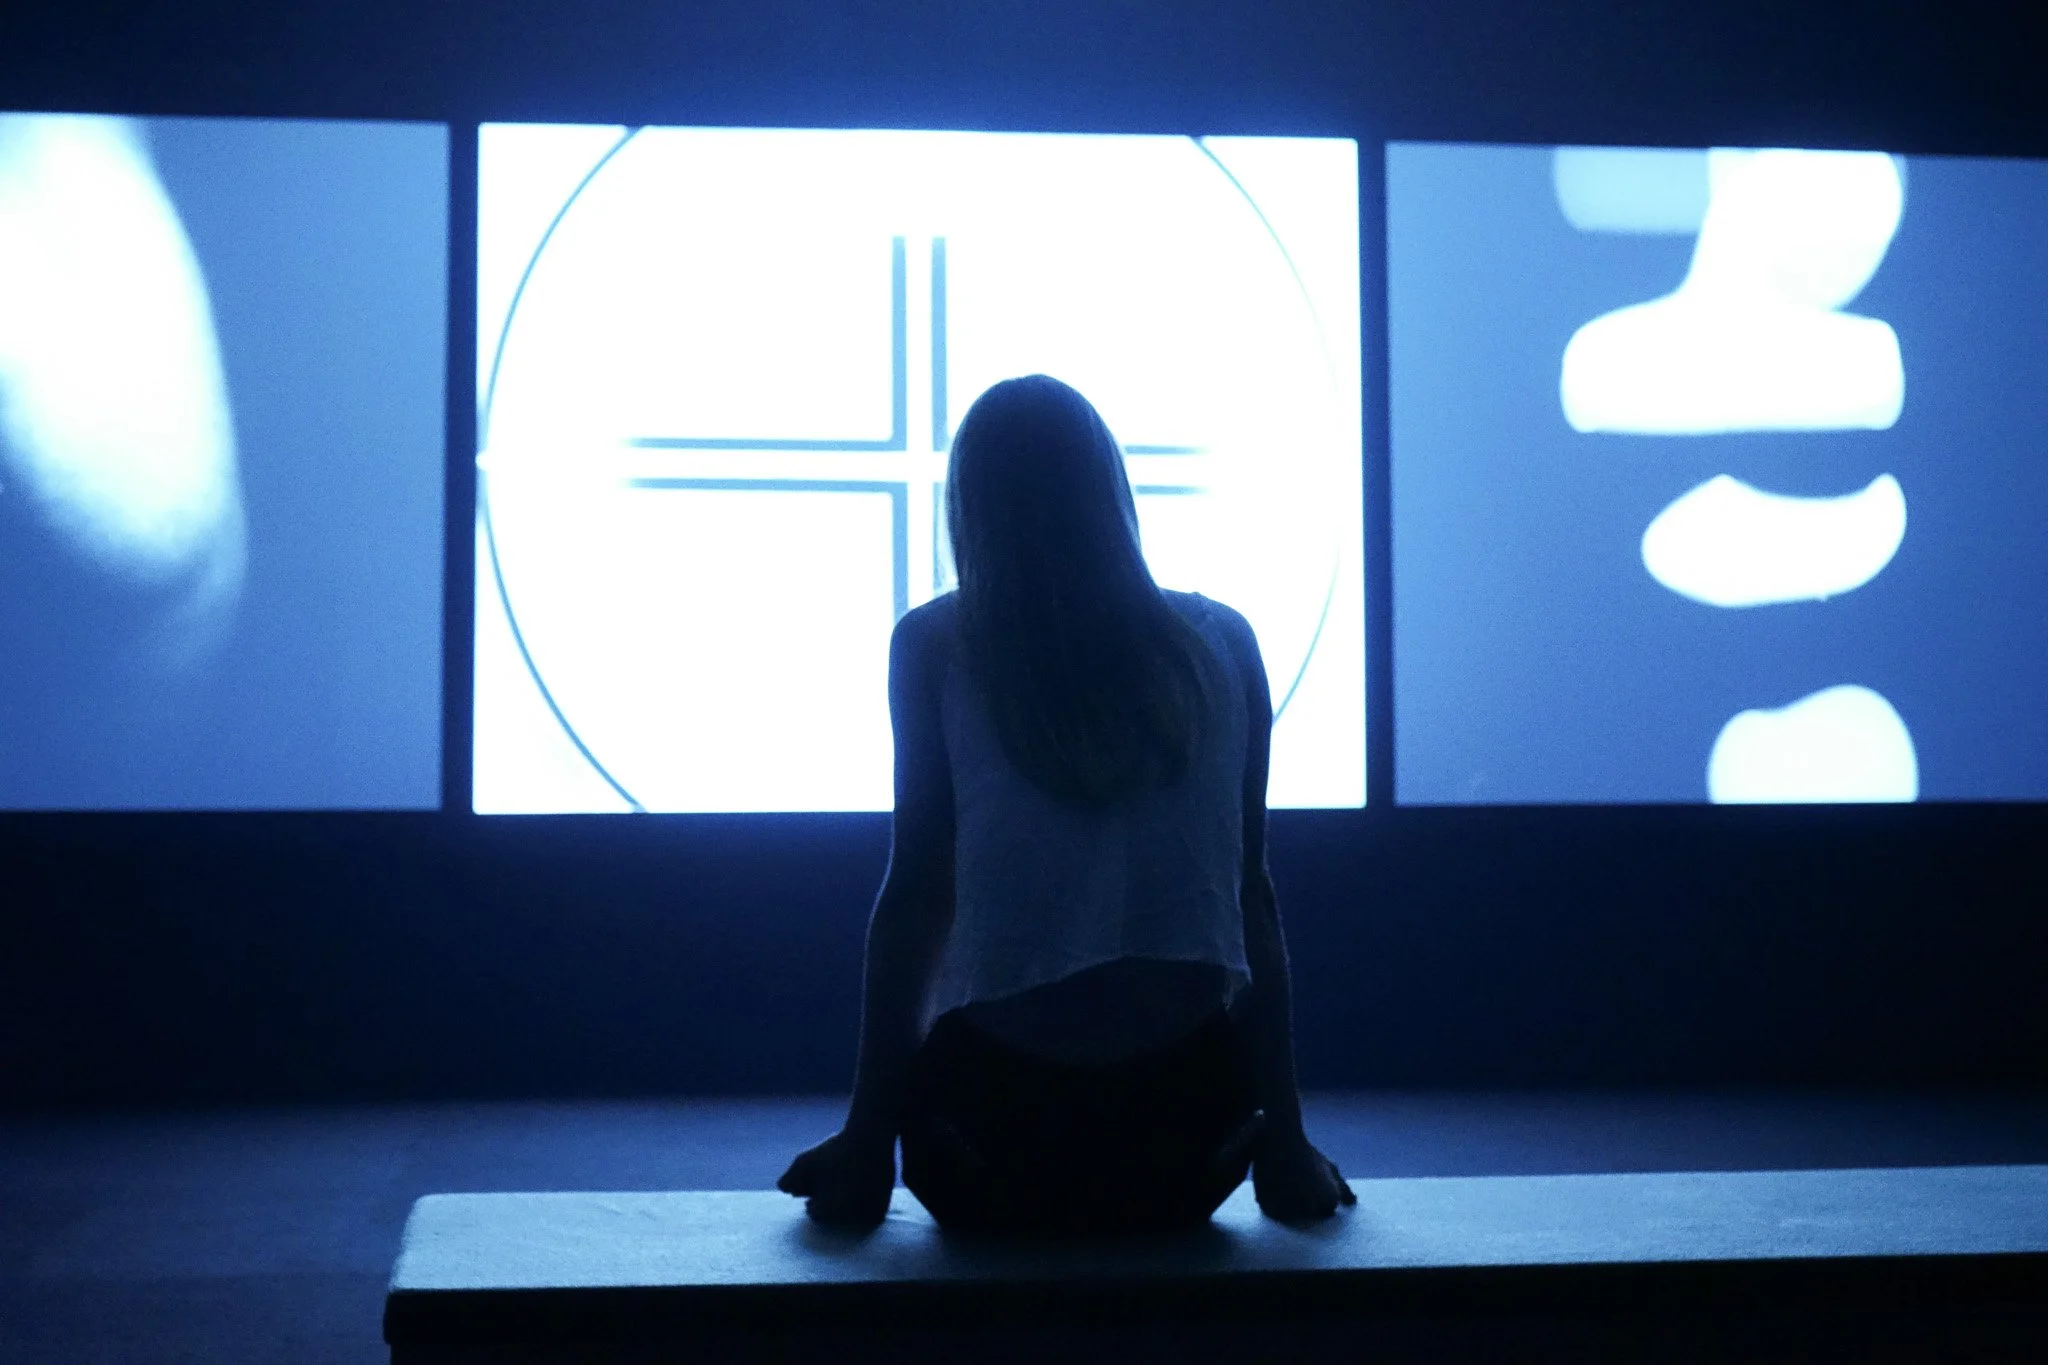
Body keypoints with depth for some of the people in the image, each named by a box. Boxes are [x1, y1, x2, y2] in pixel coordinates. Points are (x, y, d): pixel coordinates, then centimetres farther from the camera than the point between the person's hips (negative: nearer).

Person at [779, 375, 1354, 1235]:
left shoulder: (935, 647, 0)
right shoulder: (1222, 644, 6)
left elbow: (916, 892, -1)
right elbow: (1252, 892, 8)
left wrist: (867, 1141, 7)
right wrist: (1284, 1138, 15)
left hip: (998, 1108, -2)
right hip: (1184, 1133, 2)